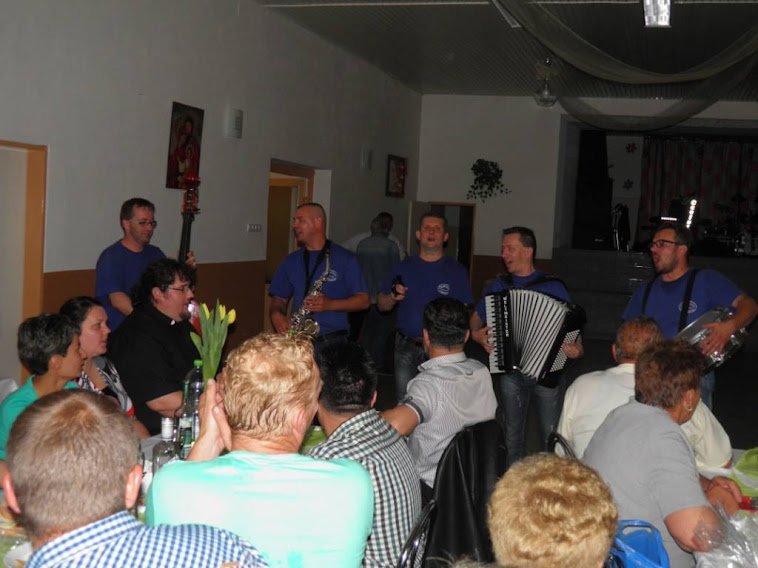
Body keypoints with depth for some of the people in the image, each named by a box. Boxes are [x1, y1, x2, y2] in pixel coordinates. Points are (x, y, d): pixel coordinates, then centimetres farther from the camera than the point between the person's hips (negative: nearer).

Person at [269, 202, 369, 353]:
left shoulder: (345, 259, 3)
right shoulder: (291, 261, 16)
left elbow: (363, 300, 1)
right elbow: (279, 299, 19)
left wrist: (330, 304, -13)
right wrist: (276, 315, -4)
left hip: (333, 342, -3)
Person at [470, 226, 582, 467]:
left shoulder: (554, 287, 1)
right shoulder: (497, 286, 11)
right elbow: (476, 318, 20)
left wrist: (576, 348, -19)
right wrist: (477, 334, -1)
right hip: (509, 369, 3)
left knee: (552, 435, -2)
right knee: (513, 435, 10)